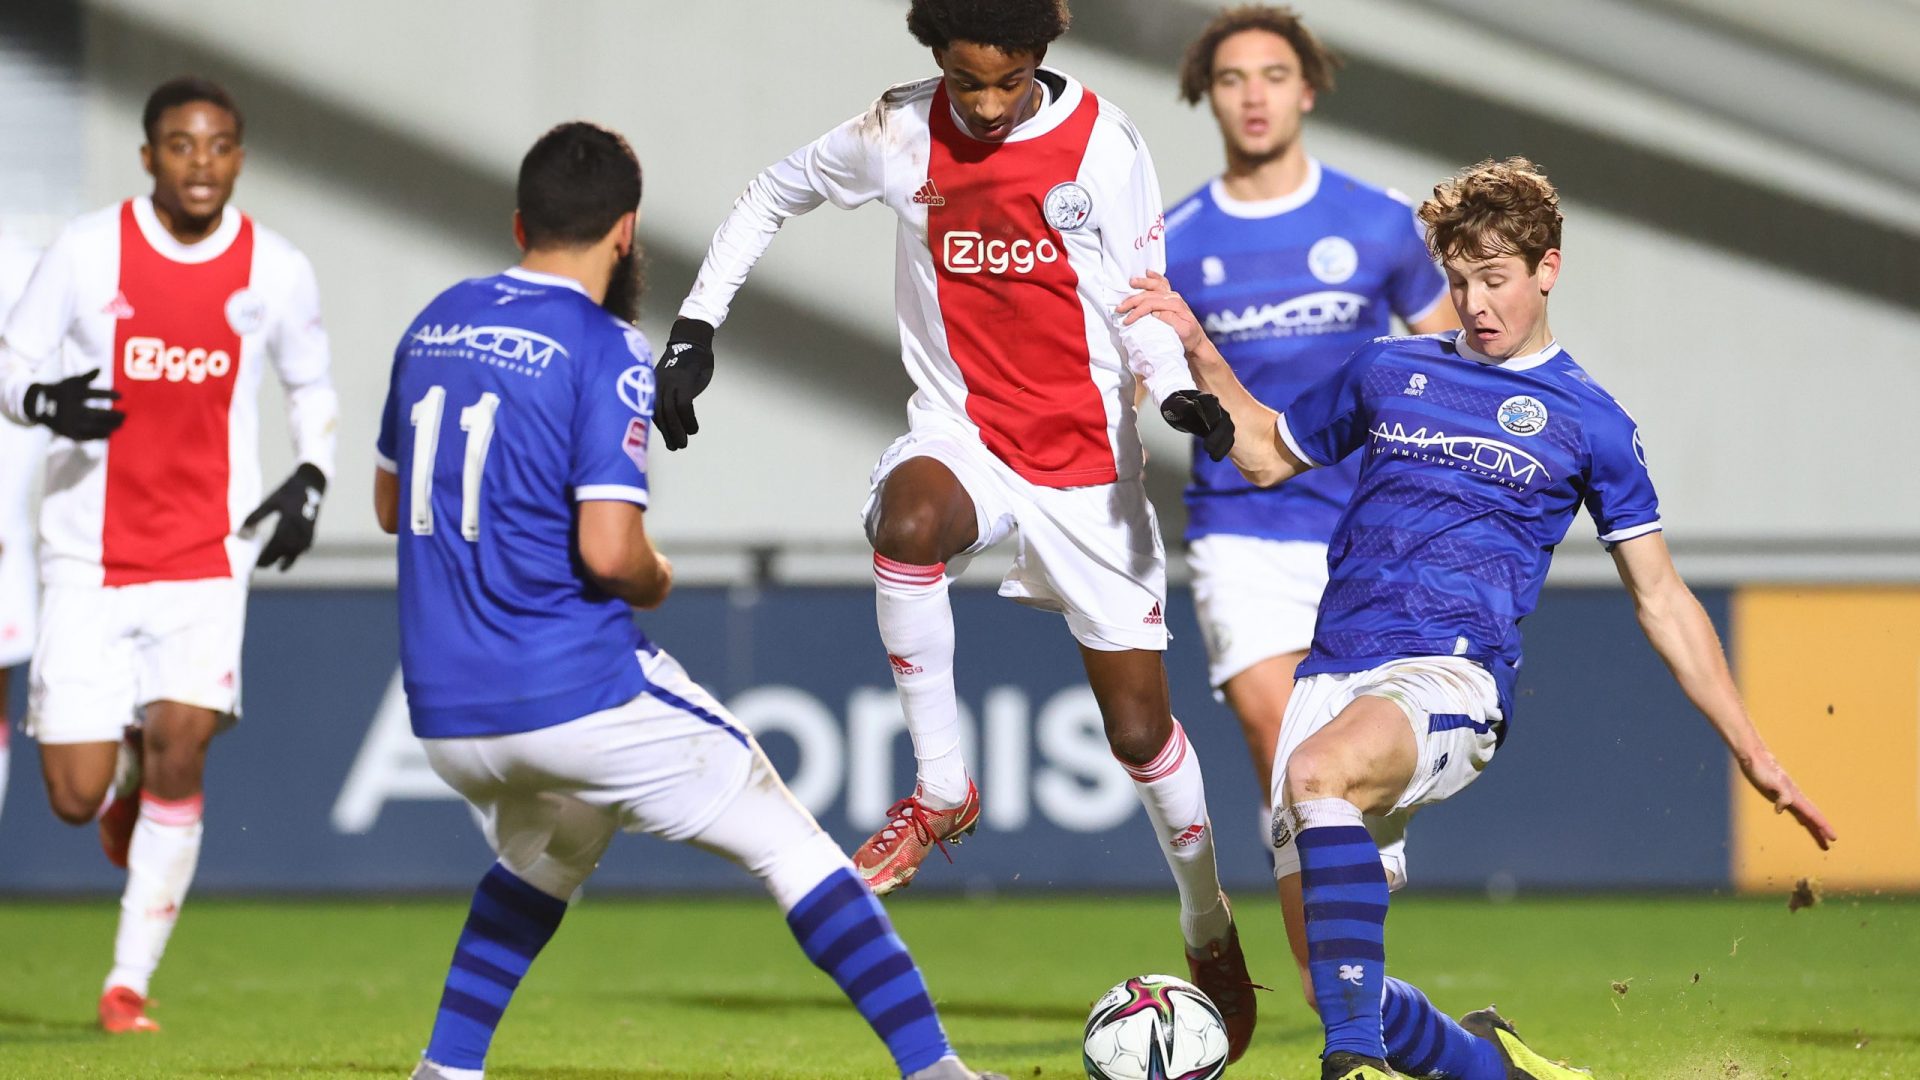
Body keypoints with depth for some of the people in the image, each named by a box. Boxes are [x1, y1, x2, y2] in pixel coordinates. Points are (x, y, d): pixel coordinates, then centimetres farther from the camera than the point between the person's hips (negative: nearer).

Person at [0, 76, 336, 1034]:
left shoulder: (276, 271, 0)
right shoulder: (87, 252, -5)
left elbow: (312, 386, 18)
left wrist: (311, 478, 0)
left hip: (208, 558, 0)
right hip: (89, 559, 0)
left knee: (179, 746, -19)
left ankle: (131, 980, -6)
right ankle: (128, 775, 36)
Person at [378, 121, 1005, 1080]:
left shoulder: (434, 325, 10)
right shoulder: (606, 352, -11)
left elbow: (390, 504, 22)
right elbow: (608, 551, -19)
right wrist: (657, 580, 2)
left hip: (444, 711, 7)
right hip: (579, 691, -7)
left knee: (543, 861, 34)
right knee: (791, 847, 3)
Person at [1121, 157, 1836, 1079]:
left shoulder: (1587, 421, 10)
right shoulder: (1387, 371, 18)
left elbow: (1661, 601, 13)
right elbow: (1266, 453, 33)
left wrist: (1752, 754, 10)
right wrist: (1197, 349, 19)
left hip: (1454, 675, -4)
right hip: (1335, 674, 4)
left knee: (1321, 769, -40)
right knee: (1328, 984, -9)